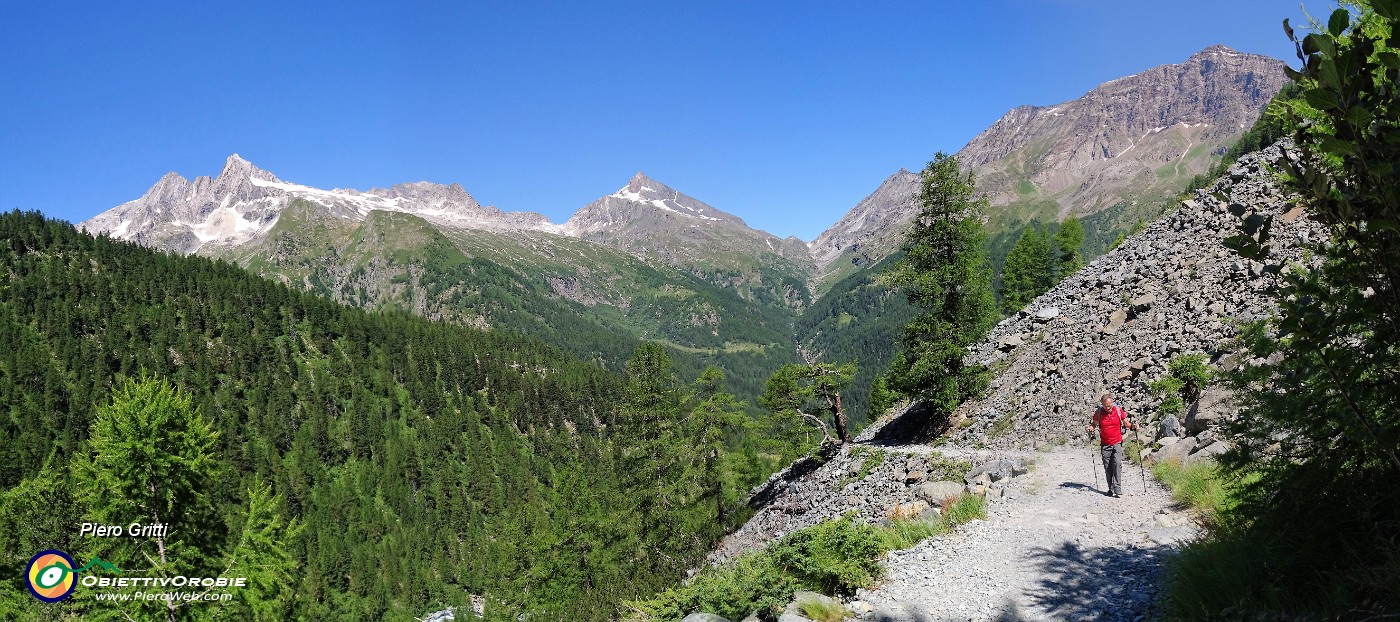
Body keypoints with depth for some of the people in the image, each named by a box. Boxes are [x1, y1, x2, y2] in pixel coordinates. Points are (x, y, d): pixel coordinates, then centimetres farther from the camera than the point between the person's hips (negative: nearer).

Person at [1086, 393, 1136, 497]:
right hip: (1105, 444, 1)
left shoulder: (1119, 410, -4)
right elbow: (1095, 424, 9)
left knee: (1117, 464, -14)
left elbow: (1126, 423, 6)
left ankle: (1117, 490, -15)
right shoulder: (1098, 412, -4)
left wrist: (1132, 426, -14)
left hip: (1117, 443, -1)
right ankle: (1111, 489, 11)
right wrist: (1090, 428, -12)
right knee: (1108, 468, 3)